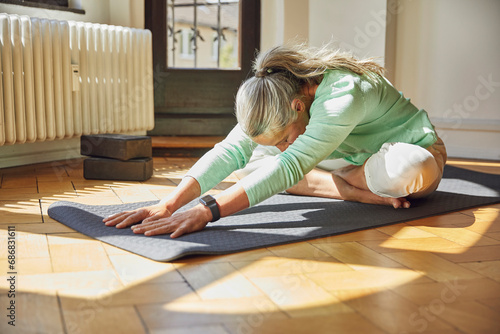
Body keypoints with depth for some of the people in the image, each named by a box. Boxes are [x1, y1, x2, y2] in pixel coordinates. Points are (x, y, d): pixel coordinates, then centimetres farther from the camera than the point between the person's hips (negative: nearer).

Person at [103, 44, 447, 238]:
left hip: (416, 151, -6)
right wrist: (168, 205, -39)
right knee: (253, 161, -9)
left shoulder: (343, 94, -39)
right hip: (355, 157, 6)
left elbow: (290, 166, -48)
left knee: (402, 170, -45)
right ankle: (356, 192, -10)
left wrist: (206, 212, -54)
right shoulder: (275, 98, -17)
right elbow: (229, 152, -25)